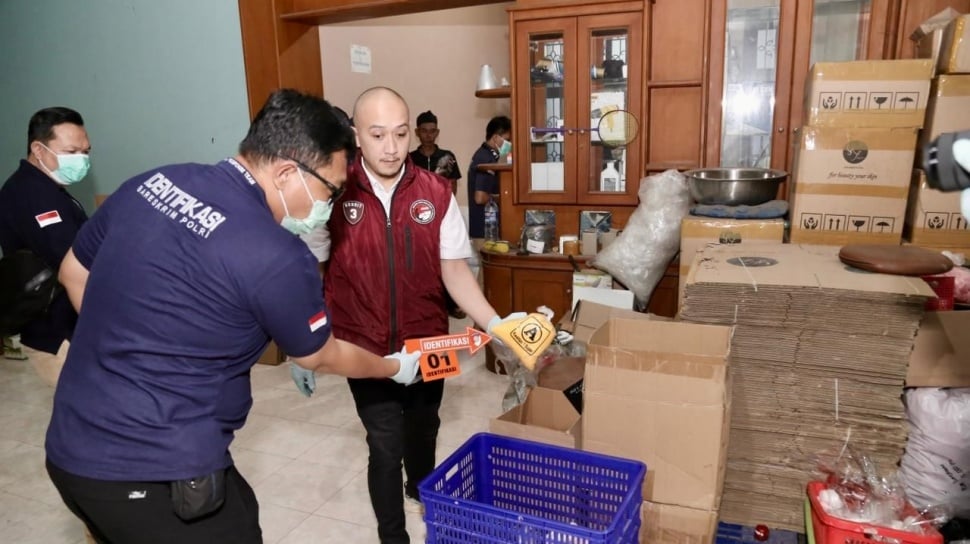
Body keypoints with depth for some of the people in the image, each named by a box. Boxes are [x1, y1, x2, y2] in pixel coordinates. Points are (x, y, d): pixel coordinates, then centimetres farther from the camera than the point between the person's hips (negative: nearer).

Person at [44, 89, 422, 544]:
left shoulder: (150, 184, -1)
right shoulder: (276, 257, -21)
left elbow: (74, 273, 14)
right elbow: (321, 356, -3)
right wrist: (395, 366, 13)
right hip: (158, 474, -7)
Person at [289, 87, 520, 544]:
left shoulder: (436, 193, -7)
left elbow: (454, 271, -3)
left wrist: (494, 325, -15)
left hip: (427, 343, 3)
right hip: (364, 348, -2)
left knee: (423, 429, 22)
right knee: (386, 444, 1)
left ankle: (421, 488, 55)